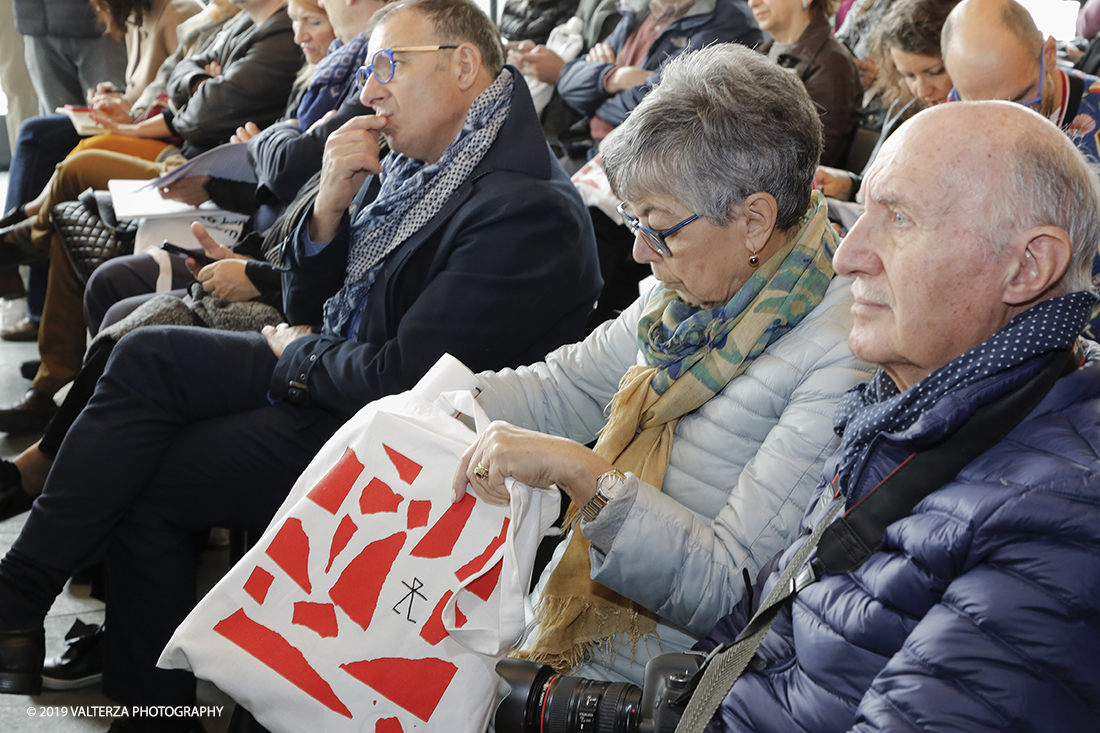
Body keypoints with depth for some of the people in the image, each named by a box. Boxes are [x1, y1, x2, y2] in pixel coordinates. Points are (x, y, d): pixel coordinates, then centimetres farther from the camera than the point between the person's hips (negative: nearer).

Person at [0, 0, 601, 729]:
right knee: (147, 354, -6)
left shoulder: (528, 210, -24)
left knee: (147, 482, -8)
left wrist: (298, 353, -7)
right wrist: (330, 205, -8)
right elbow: (306, 306, 11)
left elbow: (406, 379, -25)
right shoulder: (411, 165, 4)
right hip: (330, 372, 9)